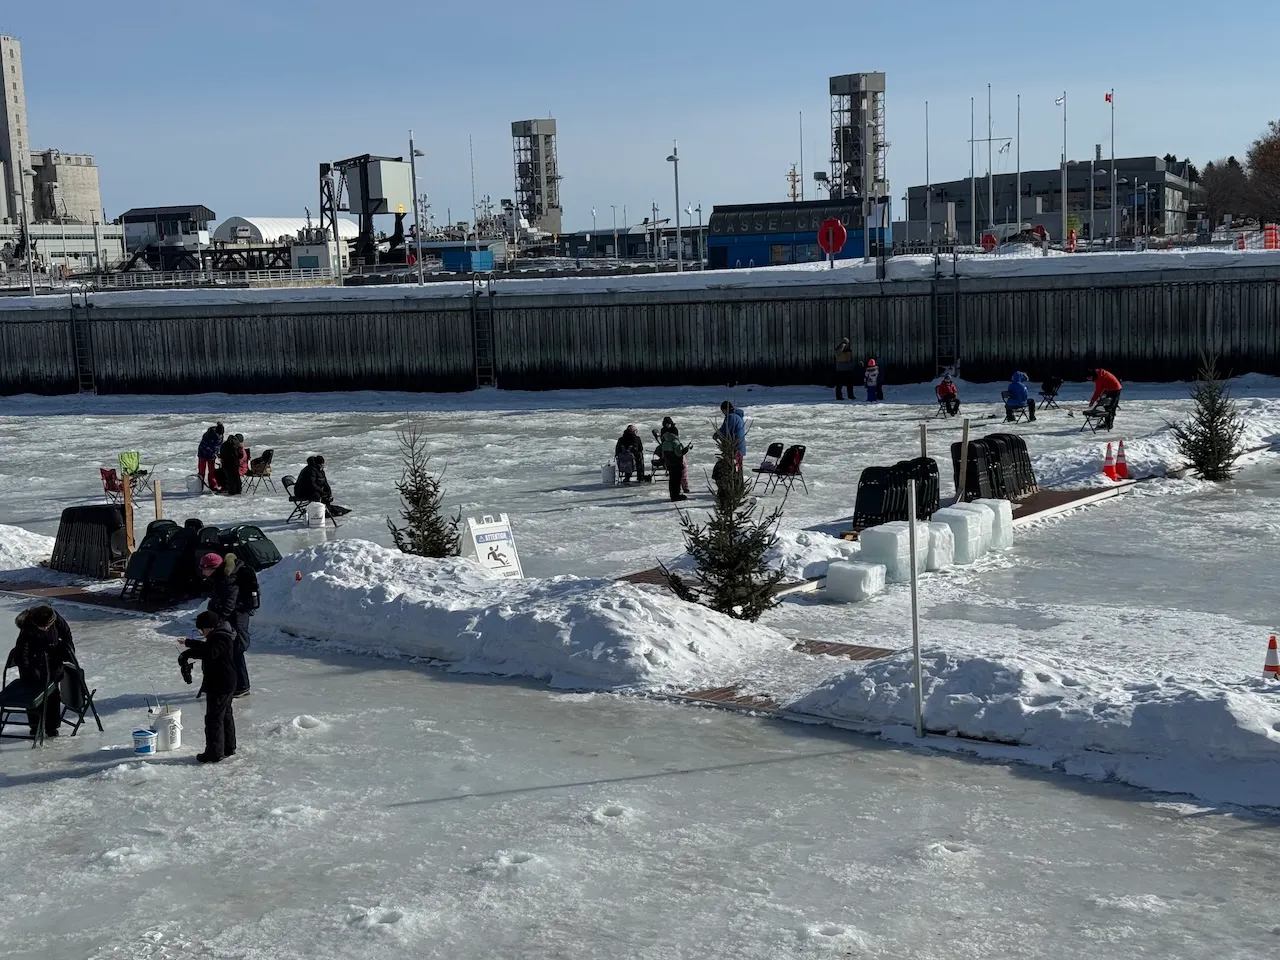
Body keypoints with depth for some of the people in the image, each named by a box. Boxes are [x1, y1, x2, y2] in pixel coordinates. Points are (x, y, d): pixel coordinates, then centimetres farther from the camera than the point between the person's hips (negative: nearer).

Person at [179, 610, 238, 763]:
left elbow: (210, 653, -38)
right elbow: (206, 646, 28)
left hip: (219, 686, -11)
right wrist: (188, 643, 18)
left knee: (214, 718, -5)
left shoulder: (220, 638, -22)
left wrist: (187, 653, -33)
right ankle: (229, 748, 30)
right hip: (228, 683, 11)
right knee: (225, 715, 19)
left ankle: (215, 753, -1)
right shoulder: (219, 636, 12)